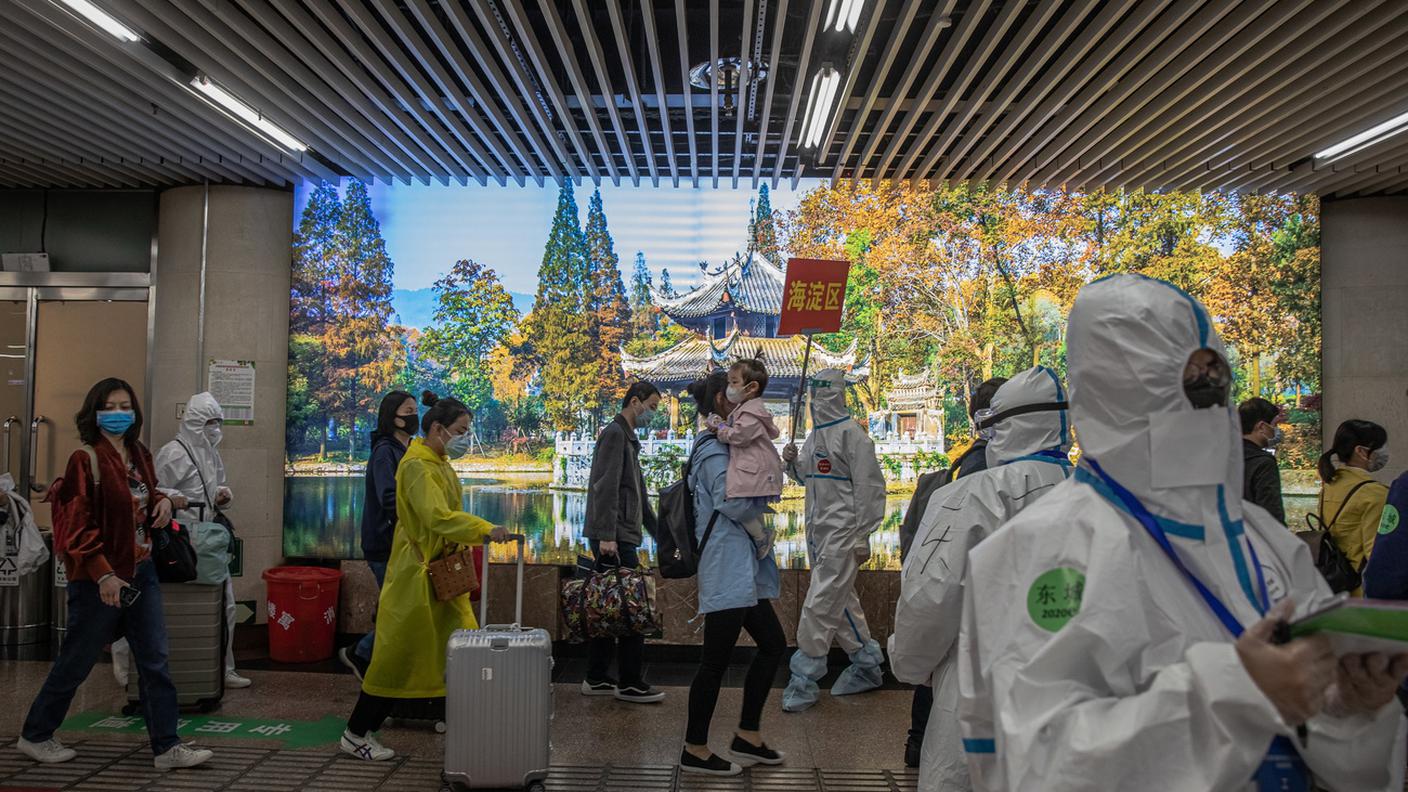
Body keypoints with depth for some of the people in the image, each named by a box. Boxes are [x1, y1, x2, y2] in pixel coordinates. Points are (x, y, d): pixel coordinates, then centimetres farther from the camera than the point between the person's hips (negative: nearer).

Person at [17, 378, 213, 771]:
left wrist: (162, 501, 0)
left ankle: (166, 747, 11)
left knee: (155, 661, 5)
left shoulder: (139, 455, 7)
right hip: (99, 579, -7)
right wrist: (103, 575, -23)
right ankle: (35, 736, 30)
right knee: (75, 662, 9)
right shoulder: (85, 460, -15)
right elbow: (77, 527, -18)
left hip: (142, 573, 7)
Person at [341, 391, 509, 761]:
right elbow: (437, 516, -32)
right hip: (417, 575, -9)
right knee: (397, 656, -1)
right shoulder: (417, 467, -18)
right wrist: (485, 529, -41)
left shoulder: (440, 464, 13)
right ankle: (356, 734, 13)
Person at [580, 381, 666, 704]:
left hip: (621, 537, 10)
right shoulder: (615, 433, -8)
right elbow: (605, 488, -18)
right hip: (613, 537, -10)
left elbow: (639, 495, 28)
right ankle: (630, 683, -2)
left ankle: (596, 679, 16)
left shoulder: (628, 439, 23)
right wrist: (606, 535, -24)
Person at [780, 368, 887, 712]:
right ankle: (867, 664, 31)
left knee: (820, 604, -7)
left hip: (842, 534, -9)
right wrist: (793, 462, 2)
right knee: (840, 600, 16)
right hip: (818, 530, 9)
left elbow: (868, 486, -14)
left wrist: (862, 536, -15)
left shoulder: (851, 433, -12)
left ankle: (803, 679, 1)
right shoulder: (815, 434, 13)